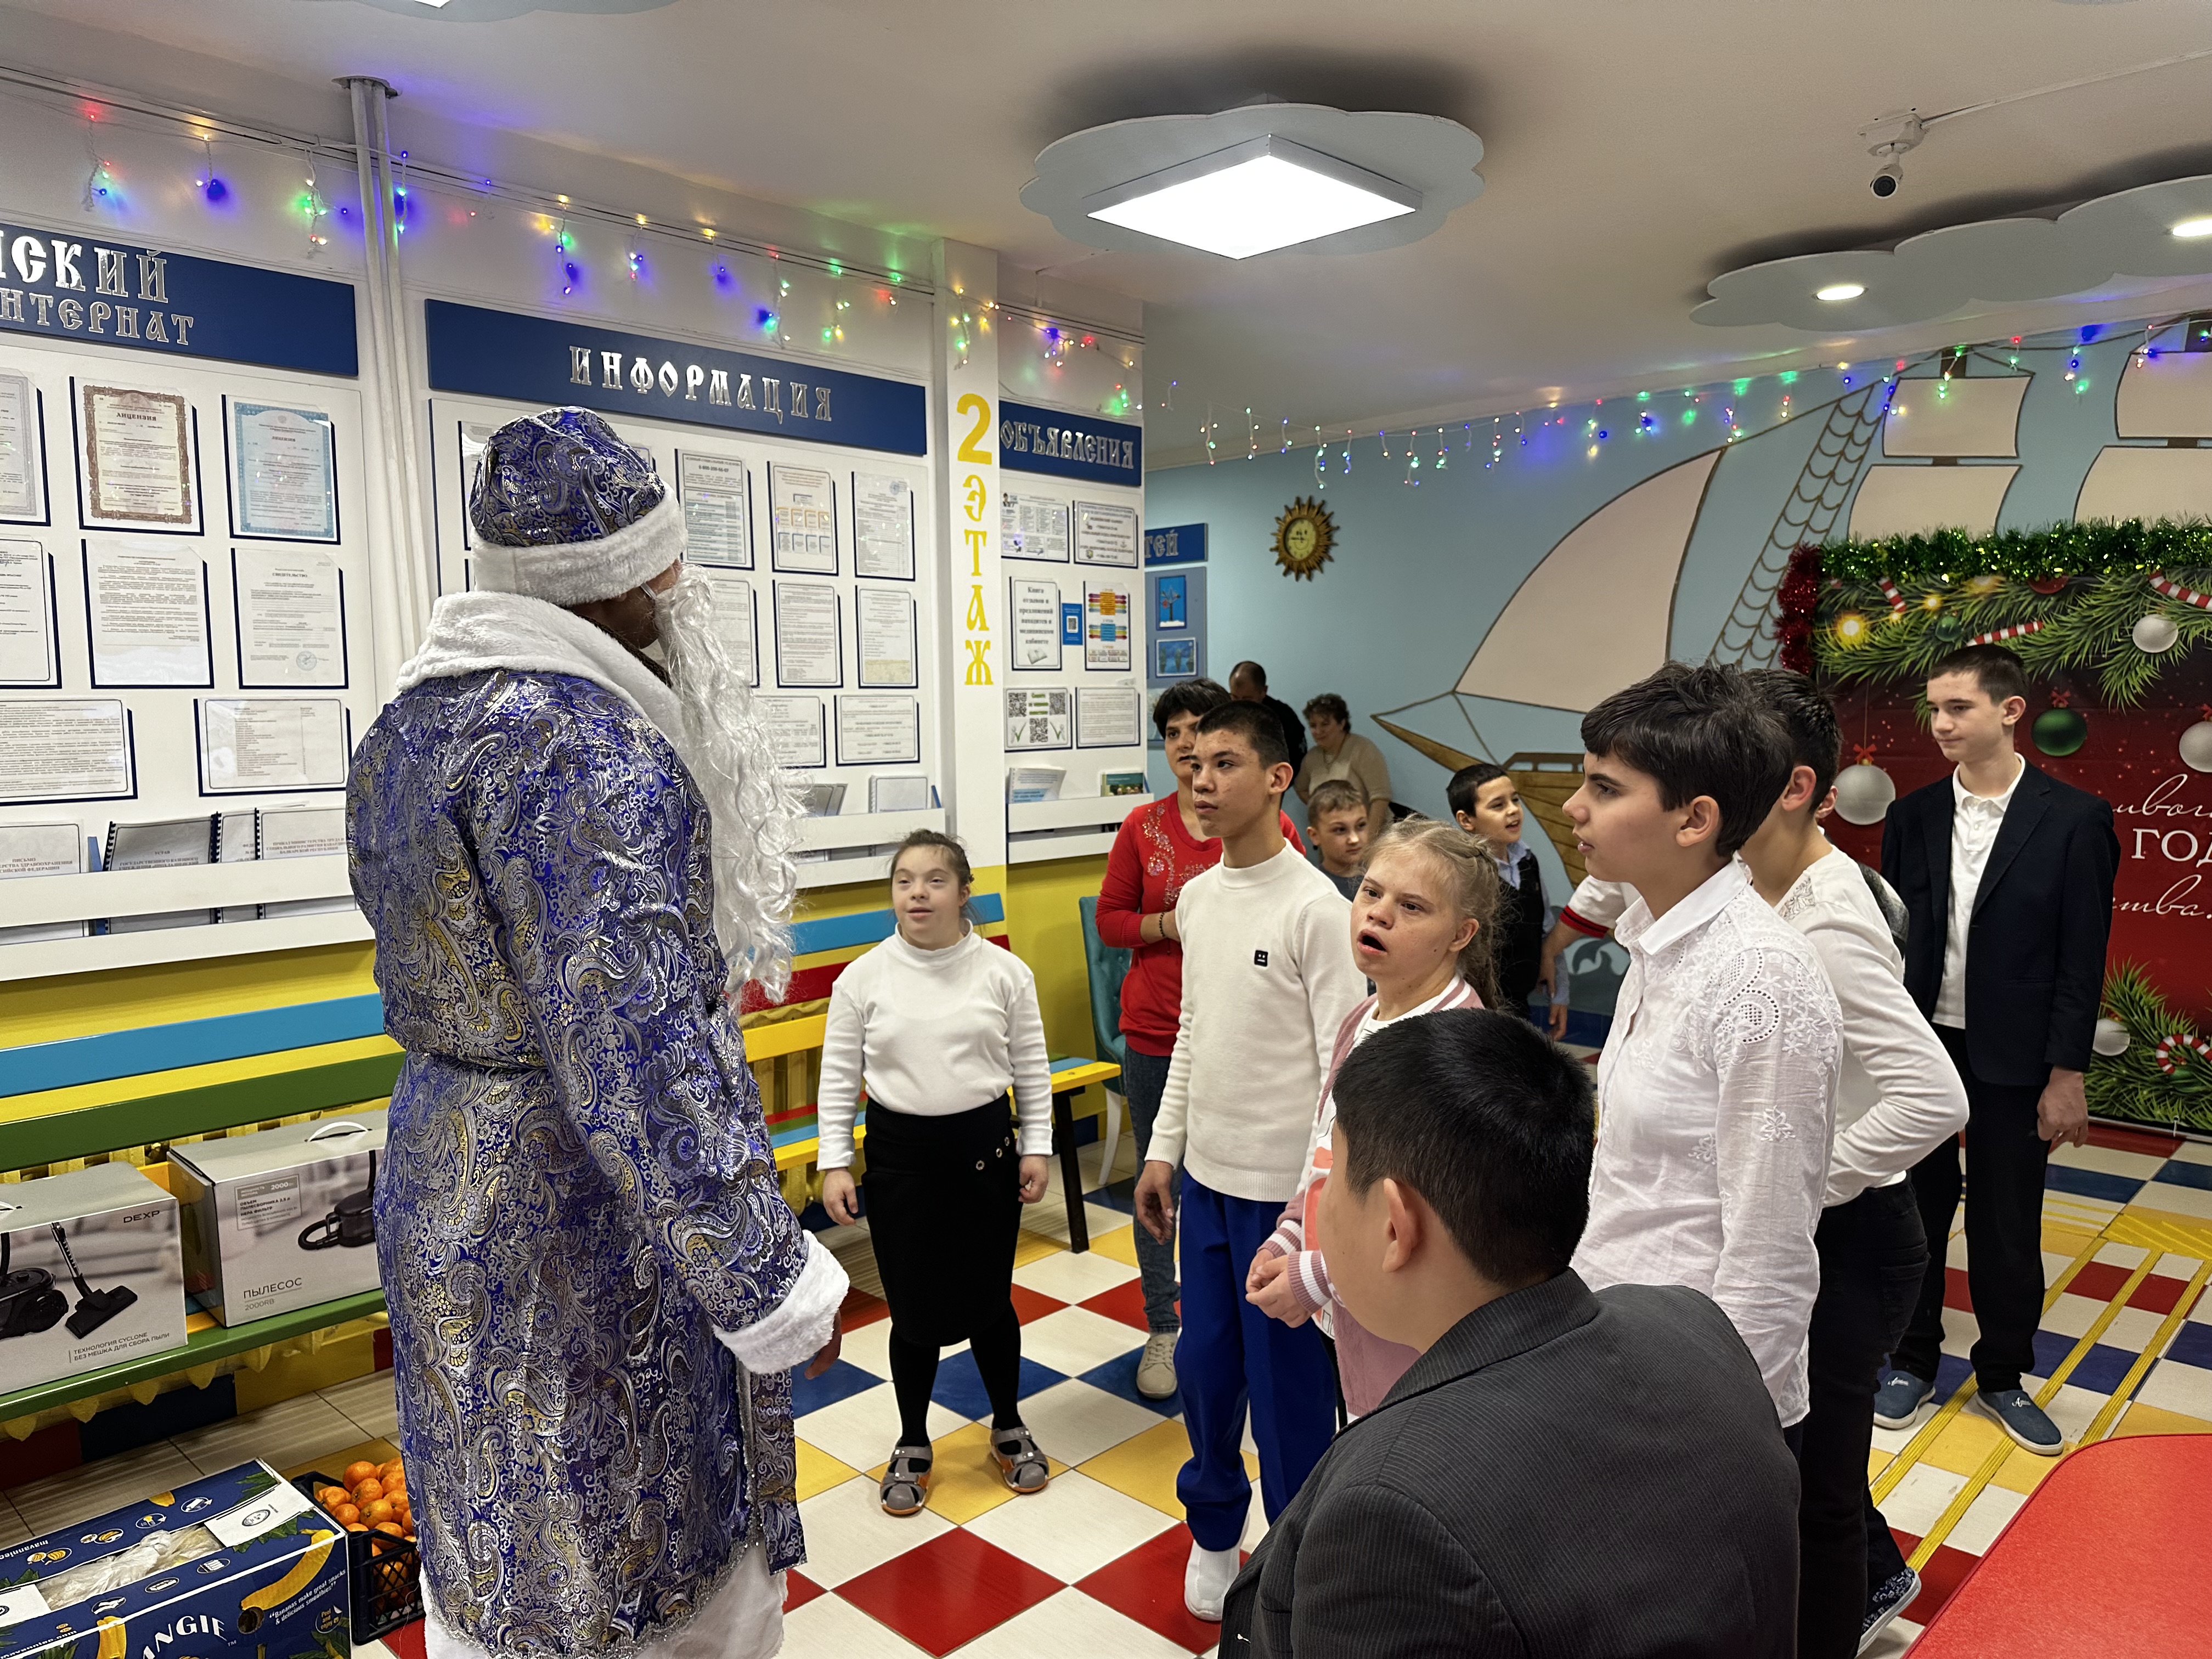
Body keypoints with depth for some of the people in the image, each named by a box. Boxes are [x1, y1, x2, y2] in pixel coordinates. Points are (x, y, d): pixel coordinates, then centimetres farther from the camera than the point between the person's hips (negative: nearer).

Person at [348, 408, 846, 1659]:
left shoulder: (406, 726, 6)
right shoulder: (592, 747, -24)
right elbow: (633, 1053, -30)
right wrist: (777, 1280, -25)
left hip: (441, 1192, 9)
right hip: (591, 1225, -9)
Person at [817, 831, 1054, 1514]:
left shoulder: (1005, 972, -4)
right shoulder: (863, 978, -5)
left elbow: (1032, 1071, 3)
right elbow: (839, 1079, 1)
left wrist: (1036, 1148, 1)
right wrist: (835, 1163, -3)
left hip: (985, 1150, 0)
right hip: (900, 1155, 0)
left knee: (989, 1301, 12)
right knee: (913, 1310, 8)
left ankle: (1009, 1428, 37)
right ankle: (912, 1446, 31)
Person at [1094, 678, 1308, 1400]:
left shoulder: (1270, 826, 0)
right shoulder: (1143, 826, 3)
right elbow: (1110, 920, 5)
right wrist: (1173, 922, -12)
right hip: (1156, 1034, 1)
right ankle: (1163, 1330, 26)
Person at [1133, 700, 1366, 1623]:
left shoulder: (1316, 910, -17)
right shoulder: (1197, 898, 6)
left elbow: (1345, 1065, -17)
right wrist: (1163, 1150, 15)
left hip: (1282, 1186, -6)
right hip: (1207, 1173, 7)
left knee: (1286, 1378, 6)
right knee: (1204, 1363, 18)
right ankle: (1213, 1524, 42)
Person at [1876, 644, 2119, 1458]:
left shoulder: (2074, 819, -8)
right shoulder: (1913, 817, 0)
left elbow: (2083, 957, -7)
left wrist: (2067, 1074, -8)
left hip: (2012, 1058, -2)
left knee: (2008, 1227, 10)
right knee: (1915, 1211, 12)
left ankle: (2003, 1378, 29)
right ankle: (1912, 1362, 29)